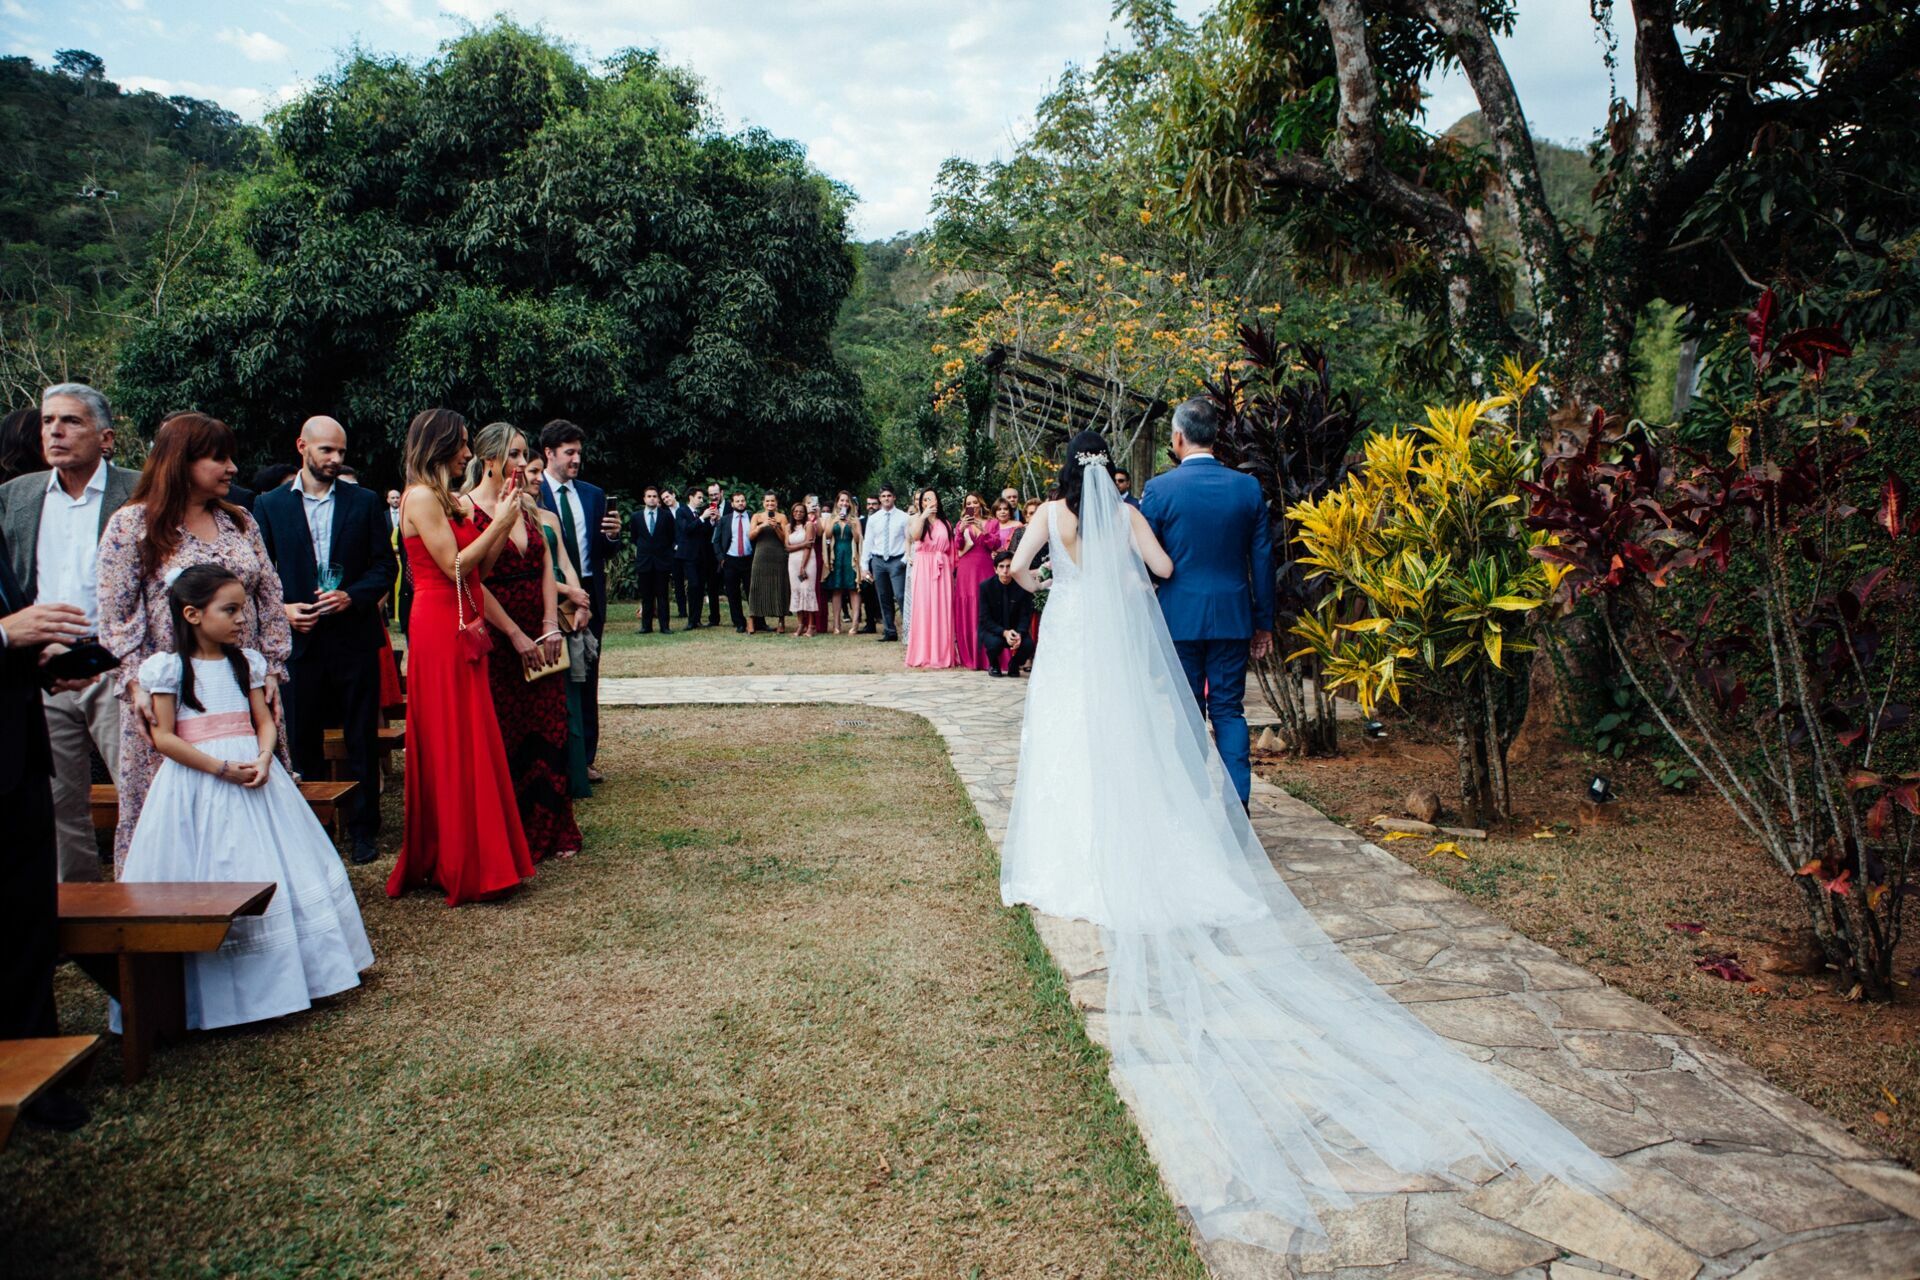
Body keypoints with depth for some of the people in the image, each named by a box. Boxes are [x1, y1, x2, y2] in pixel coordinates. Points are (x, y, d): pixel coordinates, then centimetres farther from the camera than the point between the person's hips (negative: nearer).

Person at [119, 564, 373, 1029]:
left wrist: (263, 760, -12)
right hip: (195, 785, -4)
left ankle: (281, 973, 15)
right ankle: (215, 990, 8)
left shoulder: (247, 662, 9)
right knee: (204, 879, -2)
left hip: (254, 777, 4)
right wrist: (221, 768, -16)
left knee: (272, 870, 4)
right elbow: (163, 737, -8)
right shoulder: (168, 668, -4)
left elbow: (265, 720, 8)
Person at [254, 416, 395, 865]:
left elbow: (384, 566, 3)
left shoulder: (365, 502, 5)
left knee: (362, 740, 6)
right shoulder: (269, 504, 6)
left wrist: (352, 597, -12)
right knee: (302, 741, 7)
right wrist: (281, 609, -9)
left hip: (354, 636, 0)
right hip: (299, 638, 1)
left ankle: (363, 829, 16)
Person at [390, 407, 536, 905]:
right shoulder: (421, 497, -10)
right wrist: (500, 520, -10)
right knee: (451, 744, -3)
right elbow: (454, 564, -17)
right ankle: (460, 865, 6)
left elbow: (480, 568, 11)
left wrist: (503, 519, 5)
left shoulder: (454, 500, 15)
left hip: (465, 627, 9)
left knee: (470, 742, 12)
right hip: (440, 627, -9)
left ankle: (471, 856, 21)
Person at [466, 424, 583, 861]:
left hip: (540, 638, 6)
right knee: (502, 739, 2)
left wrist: (550, 625, -6)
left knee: (548, 733, 6)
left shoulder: (529, 508, 11)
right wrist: (517, 636, -12)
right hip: (496, 639, -5)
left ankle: (551, 830, 16)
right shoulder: (467, 509, -8)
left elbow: (546, 569, 7)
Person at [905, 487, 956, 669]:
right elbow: (915, 536, -17)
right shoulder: (917, 519, 5)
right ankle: (926, 655, -6)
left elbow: (950, 549, 13)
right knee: (925, 608, -6)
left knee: (943, 609, 1)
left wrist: (952, 569, 4)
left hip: (942, 569, 3)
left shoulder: (945, 522, 15)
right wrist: (924, 515, -21)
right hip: (923, 568, -3)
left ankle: (942, 653, 5)